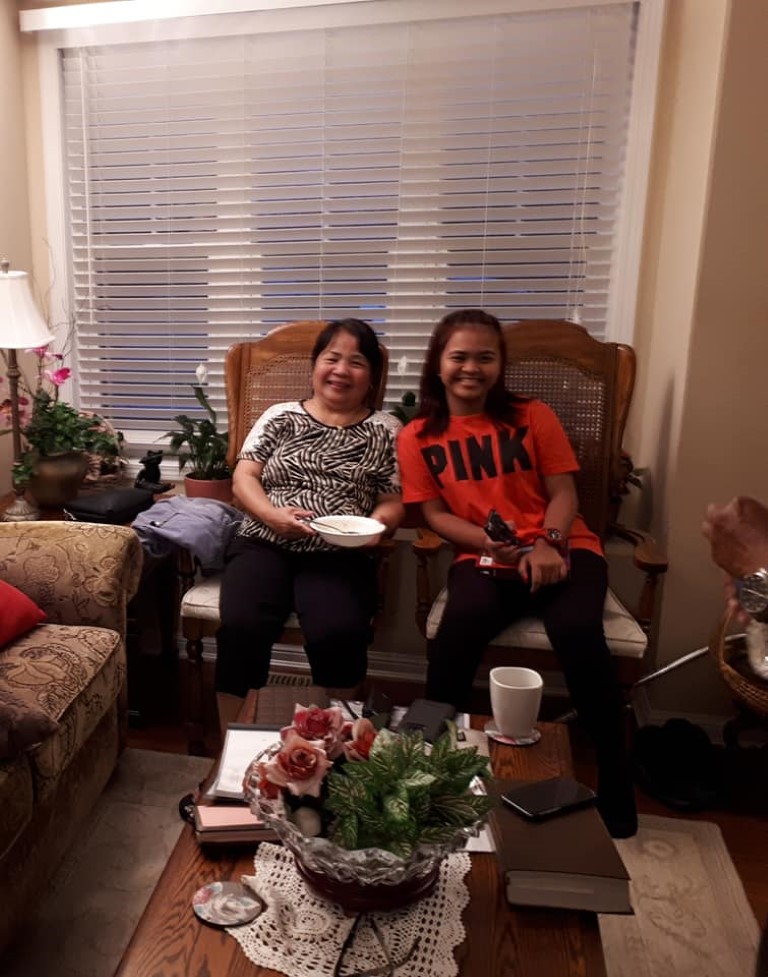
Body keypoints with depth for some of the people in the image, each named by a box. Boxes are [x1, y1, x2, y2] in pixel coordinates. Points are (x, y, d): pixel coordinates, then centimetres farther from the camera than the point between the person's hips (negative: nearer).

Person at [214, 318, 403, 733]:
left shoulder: (385, 430, 13)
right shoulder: (280, 416, 15)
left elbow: (392, 502, 10)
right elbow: (243, 477, 8)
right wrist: (273, 515, -12)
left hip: (340, 555, -1)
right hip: (264, 543, 1)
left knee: (337, 634, -32)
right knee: (240, 626, -28)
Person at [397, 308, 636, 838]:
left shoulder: (534, 416, 6)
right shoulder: (417, 437, 6)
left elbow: (564, 493, 3)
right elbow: (436, 513, 3)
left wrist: (548, 543, -18)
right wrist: (491, 544, -14)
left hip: (562, 549, 0)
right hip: (483, 558, 0)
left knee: (578, 632, -30)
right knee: (458, 627, -33)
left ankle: (616, 782, -9)